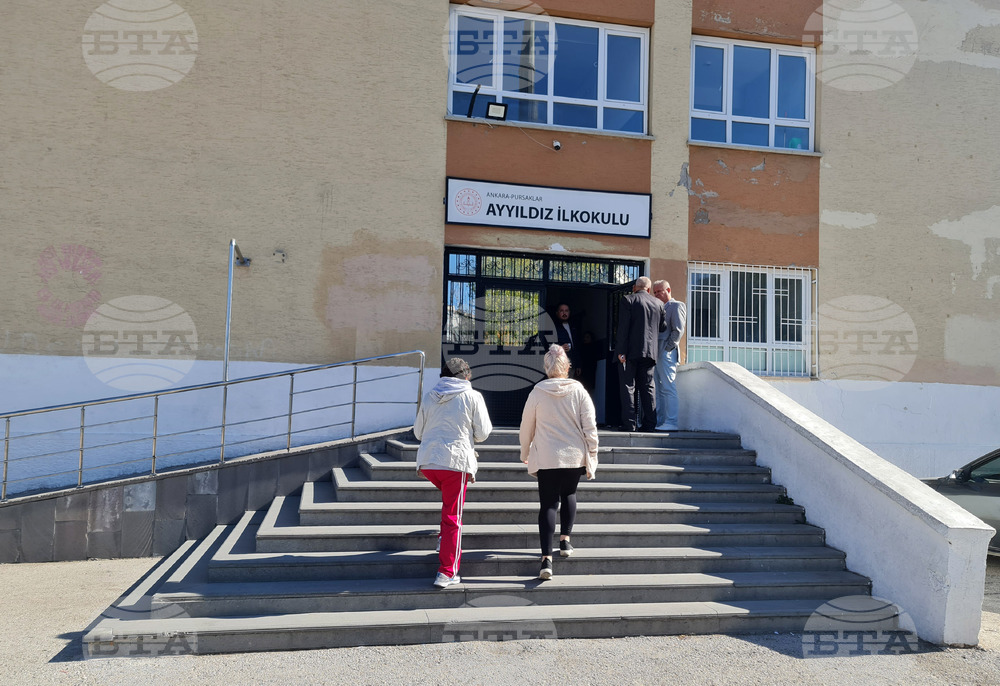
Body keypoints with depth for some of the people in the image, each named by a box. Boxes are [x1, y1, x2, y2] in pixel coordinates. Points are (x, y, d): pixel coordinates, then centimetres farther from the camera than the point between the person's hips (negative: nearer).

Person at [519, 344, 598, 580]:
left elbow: (526, 428, 6)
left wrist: (525, 454, 21)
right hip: (575, 456, 1)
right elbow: (590, 428, -3)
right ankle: (565, 540, 25)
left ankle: (547, 557, -8)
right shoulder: (579, 391, -3)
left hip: (546, 458, -1)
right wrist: (592, 458, 6)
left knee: (548, 504, 0)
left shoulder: (537, 392, -3)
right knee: (569, 495, 26)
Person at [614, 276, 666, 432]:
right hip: (650, 352, 4)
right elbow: (663, 328, 11)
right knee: (647, 387, 10)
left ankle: (629, 424, -5)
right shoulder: (658, 304, 9)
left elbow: (623, 327, -11)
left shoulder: (628, 300, -4)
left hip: (631, 351, -4)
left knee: (628, 387, -1)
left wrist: (621, 351, -11)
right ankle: (649, 423, 7)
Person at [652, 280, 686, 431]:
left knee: (668, 387, -11)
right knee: (657, 389, 8)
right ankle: (659, 421, 11)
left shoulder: (677, 306, -1)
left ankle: (672, 422, -10)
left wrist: (667, 348, -15)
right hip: (655, 353, 9)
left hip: (666, 352, -9)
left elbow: (678, 330, -11)